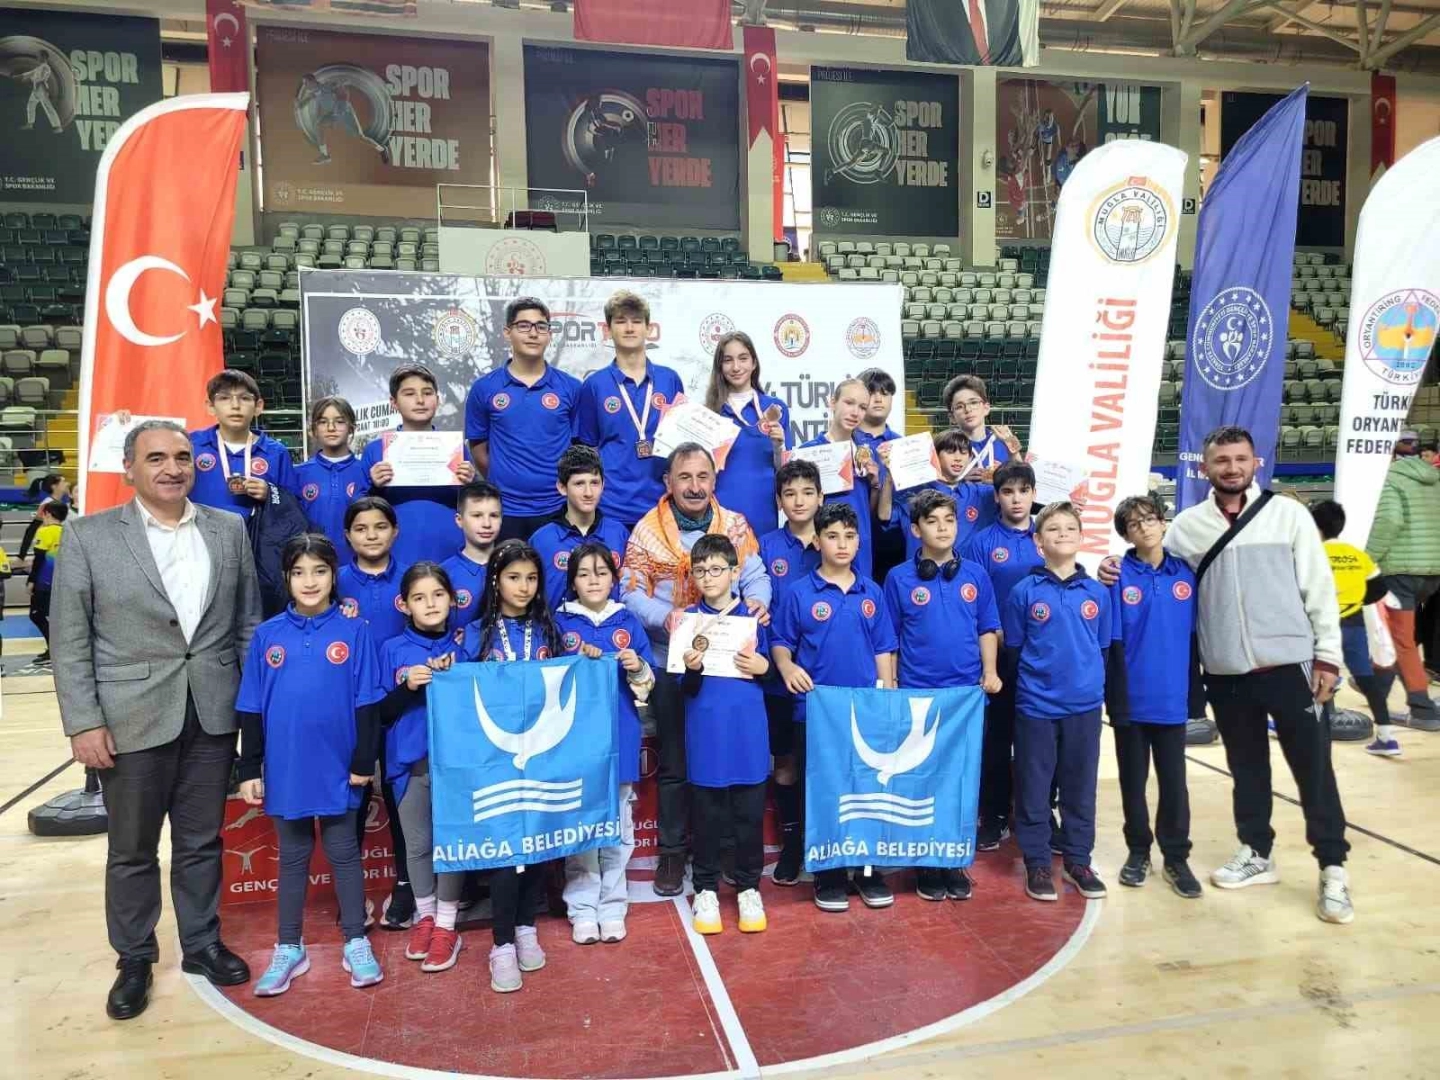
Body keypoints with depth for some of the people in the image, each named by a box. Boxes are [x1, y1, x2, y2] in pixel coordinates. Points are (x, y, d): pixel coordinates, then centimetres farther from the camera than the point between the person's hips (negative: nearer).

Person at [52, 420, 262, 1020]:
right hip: (131, 718, -2)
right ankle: (134, 960, 30)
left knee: (202, 841, 14)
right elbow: (69, 640, -4)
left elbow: (248, 622, 7)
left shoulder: (229, 530, 4)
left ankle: (202, 943, 32)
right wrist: (83, 722, -9)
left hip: (213, 715, 2)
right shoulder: (88, 536, -3)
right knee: (131, 849, 12)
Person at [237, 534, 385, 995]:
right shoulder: (267, 635, 0)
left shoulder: (354, 631, -6)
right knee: (292, 858, 15)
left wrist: (364, 761, -6)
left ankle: (356, 944, 23)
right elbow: (251, 710, 3)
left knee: (344, 854, 11)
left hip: (337, 767, -2)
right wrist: (249, 770, 1)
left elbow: (367, 703, -4)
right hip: (285, 769, 2)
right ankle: (289, 949, 27)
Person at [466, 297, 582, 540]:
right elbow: (477, 445, 10)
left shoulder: (571, 388, 2)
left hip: (557, 508, 0)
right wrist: (502, 483, 9)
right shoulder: (484, 388, 2)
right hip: (504, 508, 0)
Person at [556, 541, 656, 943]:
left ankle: (612, 906, 19)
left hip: (620, 736, 1)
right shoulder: (560, 622, 2)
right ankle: (582, 909, 14)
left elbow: (650, 682, 6)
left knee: (619, 825, 8)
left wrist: (638, 669, -15)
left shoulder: (628, 622, 6)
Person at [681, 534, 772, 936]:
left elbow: (769, 665, 10)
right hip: (706, 728, -1)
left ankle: (749, 888, 24)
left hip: (747, 726, 1)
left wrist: (760, 666, -11)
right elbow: (686, 688, -5)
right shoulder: (688, 619, -2)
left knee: (750, 811, 8)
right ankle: (706, 890, 23)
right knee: (707, 813, 8)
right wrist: (692, 668, -26)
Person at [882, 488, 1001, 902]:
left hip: (968, 693, 2)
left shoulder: (975, 574, 4)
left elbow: (988, 629, 9)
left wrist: (990, 672, -3)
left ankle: (956, 863, 23)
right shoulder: (899, 578, -3)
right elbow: (888, 638, 1)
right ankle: (926, 866, 19)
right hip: (916, 695, -2)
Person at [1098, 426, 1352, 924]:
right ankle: (1256, 854, 31)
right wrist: (1116, 571, -7)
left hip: (1289, 664, -2)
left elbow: (1319, 587, -1)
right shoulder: (1186, 525, 3)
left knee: (1313, 766, 4)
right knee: (1246, 767, 15)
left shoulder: (1288, 513, -1)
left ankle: (1332, 869, 17)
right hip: (1225, 673, 2)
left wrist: (1327, 654, -5)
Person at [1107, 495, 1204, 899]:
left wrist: (1197, 691, 7)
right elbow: (1111, 642, -6)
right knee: (1133, 780, 12)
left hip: (1172, 697, 2)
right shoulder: (1120, 577, -7)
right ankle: (1138, 851, 27)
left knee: (1174, 782, 10)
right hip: (1132, 698, -2)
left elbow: (1195, 636, 7)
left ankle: (1176, 857, 24)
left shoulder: (1186, 574, 2)